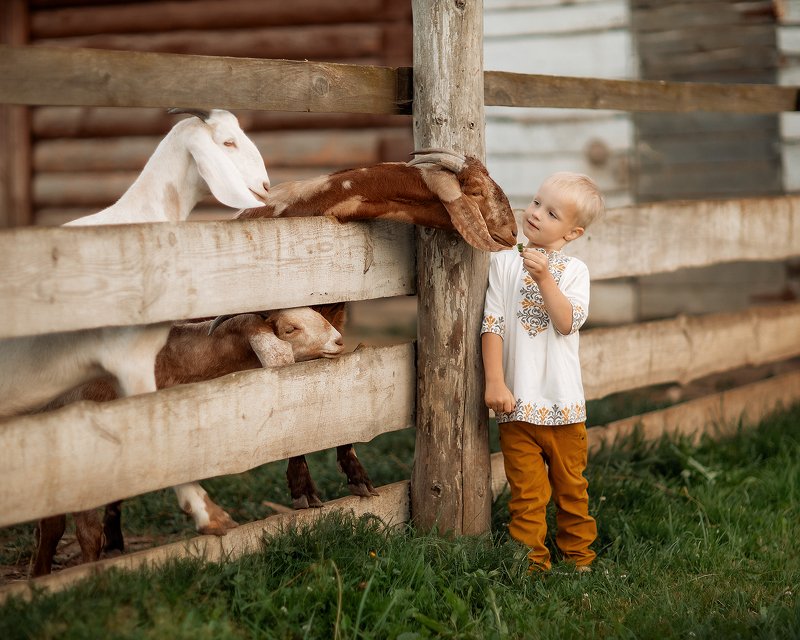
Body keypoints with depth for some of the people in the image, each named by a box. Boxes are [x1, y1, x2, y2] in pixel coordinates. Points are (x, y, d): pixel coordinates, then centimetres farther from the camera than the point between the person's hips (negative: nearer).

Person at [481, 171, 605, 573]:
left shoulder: (574, 271, 2)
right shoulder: (504, 262, 2)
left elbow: (567, 322, -13)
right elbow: (492, 324, -2)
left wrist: (544, 277, -22)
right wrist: (495, 382, -10)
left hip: (564, 403, 1)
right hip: (518, 403, -1)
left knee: (571, 486, 13)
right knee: (528, 493, 1)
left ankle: (578, 555, 27)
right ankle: (531, 563, 9)